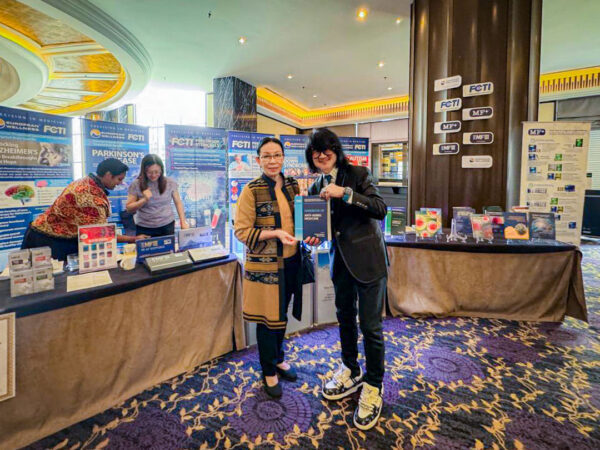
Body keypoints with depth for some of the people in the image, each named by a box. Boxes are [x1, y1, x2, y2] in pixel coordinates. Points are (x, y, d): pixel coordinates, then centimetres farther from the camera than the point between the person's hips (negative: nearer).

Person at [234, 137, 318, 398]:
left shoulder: (292, 186, 5)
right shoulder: (251, 190, -11)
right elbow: (241, 231, -12)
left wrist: (308, 235, -5)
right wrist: (275, 233, -23)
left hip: (290, 261, 5)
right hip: (264, 264, -5)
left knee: (281, 314, 20)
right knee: (268, 317, 7)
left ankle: (278, 359, 42)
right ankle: (269, 372, 29)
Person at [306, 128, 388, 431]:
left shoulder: (357, 175, -8)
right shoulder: (316, 187, 8)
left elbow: (380, 209, -18)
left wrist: (345, 193, -27)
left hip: (367, 258, -6)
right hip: (340, 259, 6)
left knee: (370, 325, 1)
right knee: (345, 318, 19)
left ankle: (373, 386, 21)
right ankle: (350, 372, 41)